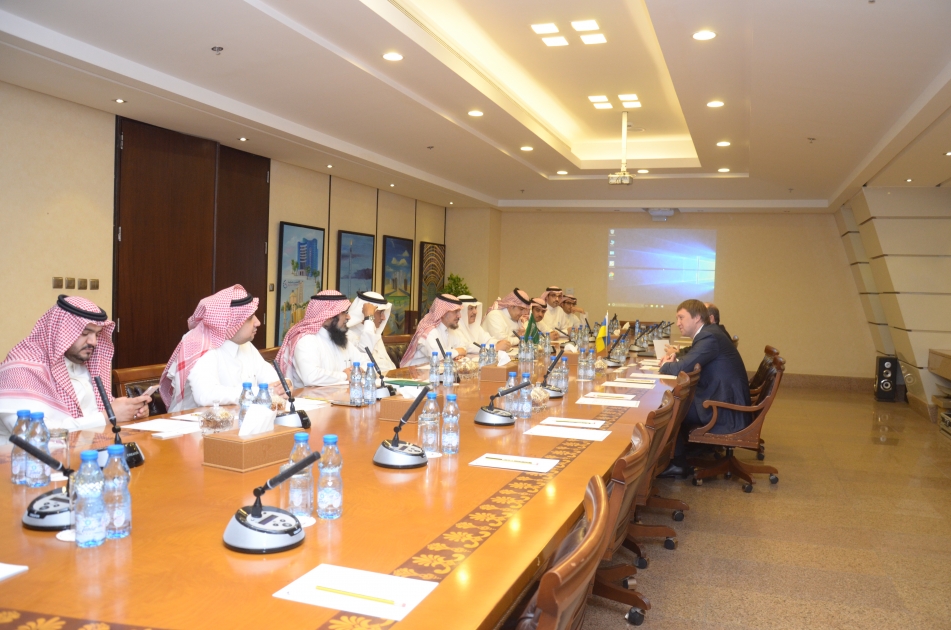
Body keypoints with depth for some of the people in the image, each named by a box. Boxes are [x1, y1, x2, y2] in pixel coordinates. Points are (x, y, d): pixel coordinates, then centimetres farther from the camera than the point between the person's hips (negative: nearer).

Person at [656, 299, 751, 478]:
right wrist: (672, 362, -2)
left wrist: (665, 365, -4)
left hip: (727, 411, -10)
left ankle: (677, 463, 7)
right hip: (726, 402, 10)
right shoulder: (709, 334, 13)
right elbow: (690, 365, 17)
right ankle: (678, 457, 19)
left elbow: (682, 368, -25)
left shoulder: (709, 337, -19)